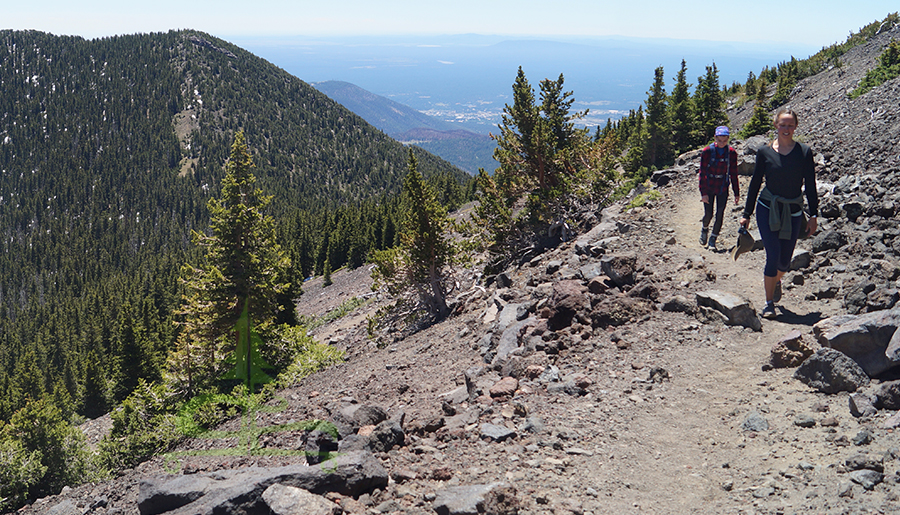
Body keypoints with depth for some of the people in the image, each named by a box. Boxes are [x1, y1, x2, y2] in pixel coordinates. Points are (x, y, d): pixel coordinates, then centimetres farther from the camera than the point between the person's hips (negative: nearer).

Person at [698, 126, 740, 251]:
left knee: (720, 215, -2)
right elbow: (702, 173, -9)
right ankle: (704, 229, 35)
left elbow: (734, 174, 4)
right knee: (708, 214, 1)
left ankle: (713, 240, 12)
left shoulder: (731, 153, -4)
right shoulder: (707, 151, -11)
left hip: (723, 189, 2)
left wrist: (736, 193, 5)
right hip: (709, 188, -1)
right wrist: (703, 192, -13)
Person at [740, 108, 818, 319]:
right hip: (767, 209, -1)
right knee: (773, 257, -10)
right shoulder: (765, 152, -2)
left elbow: (810, 186, 3)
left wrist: (813, 215, 0)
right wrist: (746, 214, 5)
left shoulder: (804, 152, -1)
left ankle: (776, 280, 43)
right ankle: (769, 303, 4)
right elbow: (755, 183, 5)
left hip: (793, 212, 1)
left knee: (784, 261, 7)